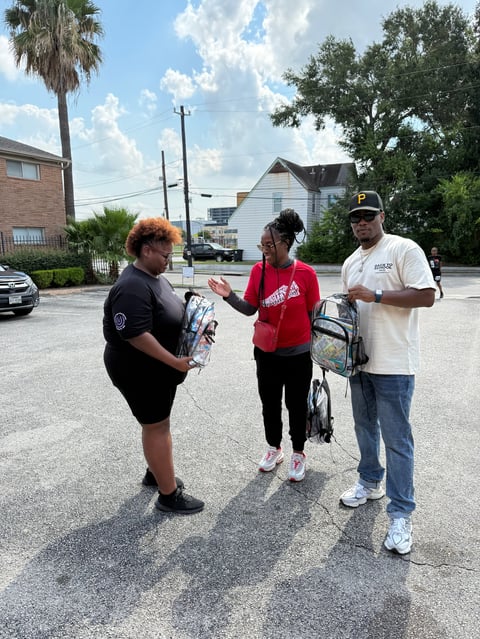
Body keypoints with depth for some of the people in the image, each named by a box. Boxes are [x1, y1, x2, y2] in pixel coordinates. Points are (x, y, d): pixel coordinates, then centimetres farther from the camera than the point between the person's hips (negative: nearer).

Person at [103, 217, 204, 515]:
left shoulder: (157, 278, 8)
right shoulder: (133, 288, -25)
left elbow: (169, 315, 20)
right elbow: (136, 335, -31)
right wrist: (174, 361, -28)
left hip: (157, 368, 10)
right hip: (140, 372, -10)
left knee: (157, 423, 21)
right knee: (157, 427, 0)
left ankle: (156, 473, 40)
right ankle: (169, 495, 13)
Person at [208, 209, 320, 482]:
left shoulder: (306, 273, -13)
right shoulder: (258, 270, -5)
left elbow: (314, 315, -5)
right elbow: (250, 309, -2)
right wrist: (229, 295, -19)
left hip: (298, 353, -3)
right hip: (267, 352, 3)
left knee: (296, 406, 12)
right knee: (270, 404, 16)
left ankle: (298, 454, 33)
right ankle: (274, 448, 39)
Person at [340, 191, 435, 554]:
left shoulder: (404, 249, -9)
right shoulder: (350, 263, 14)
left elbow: (426, 295, -17)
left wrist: (375, 295, -21)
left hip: (394, 364, -7)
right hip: (359, 359, 7)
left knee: (396, 439, 0)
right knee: (365, 426, 19)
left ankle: (401, 514, 14)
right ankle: (370, 482, 39)